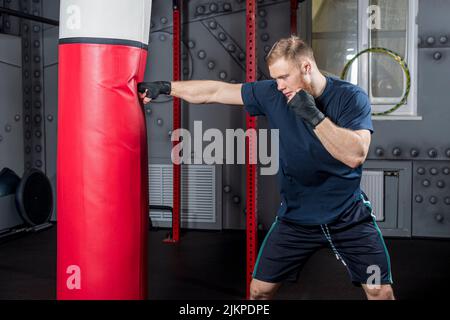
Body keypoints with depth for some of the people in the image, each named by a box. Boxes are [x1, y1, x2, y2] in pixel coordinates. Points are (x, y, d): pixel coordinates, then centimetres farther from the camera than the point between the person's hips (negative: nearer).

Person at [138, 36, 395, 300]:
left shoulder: (351, 97, -14)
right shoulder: (273, 94, -6)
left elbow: (355, 156, -26)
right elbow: (215, 92, 0)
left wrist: (314, 116, -31)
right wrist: (164, 87, 1)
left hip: (349, 216, -2)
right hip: (296, 216, 2)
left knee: (381, 291, -2)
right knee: (260, 290, 6)